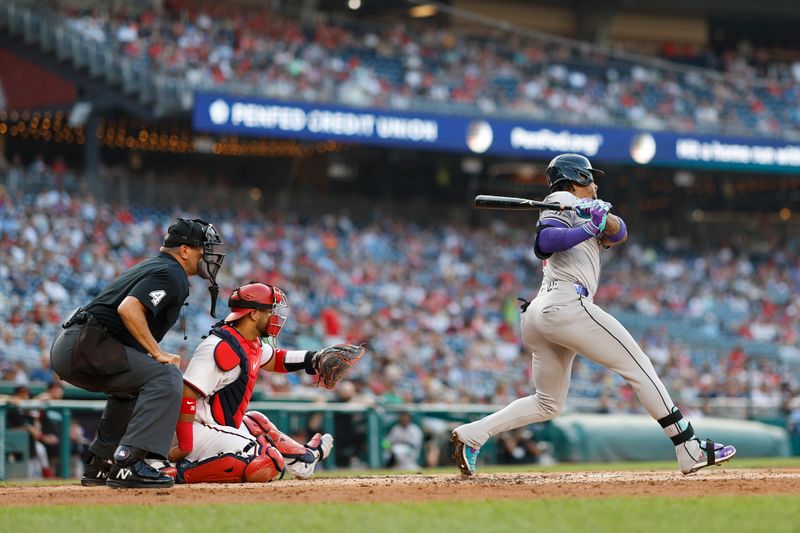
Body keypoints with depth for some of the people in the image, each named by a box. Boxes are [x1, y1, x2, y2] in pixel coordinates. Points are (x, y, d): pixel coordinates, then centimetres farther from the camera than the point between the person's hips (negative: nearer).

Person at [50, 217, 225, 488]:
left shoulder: (152, 267, 26)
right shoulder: (172, 274, -6)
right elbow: (128, 308, -21)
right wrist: (158, 353, -17)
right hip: (86, 346, -11)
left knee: (131, 385, 32)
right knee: (165, 377, -19)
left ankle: (99, 465, 30)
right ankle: (128, 463, -29)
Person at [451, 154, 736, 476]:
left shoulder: (586, 211, 29)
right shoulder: (562, 200, 4)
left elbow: (619, 233, 11)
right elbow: (543, 243, -15)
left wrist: (604, 218, -9)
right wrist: (590, 228, -17)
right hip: (567, 303, -10)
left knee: (547, 404, 15)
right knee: (639, 367, -7)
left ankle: (471, 435, 1)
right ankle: (690, 450, -9)